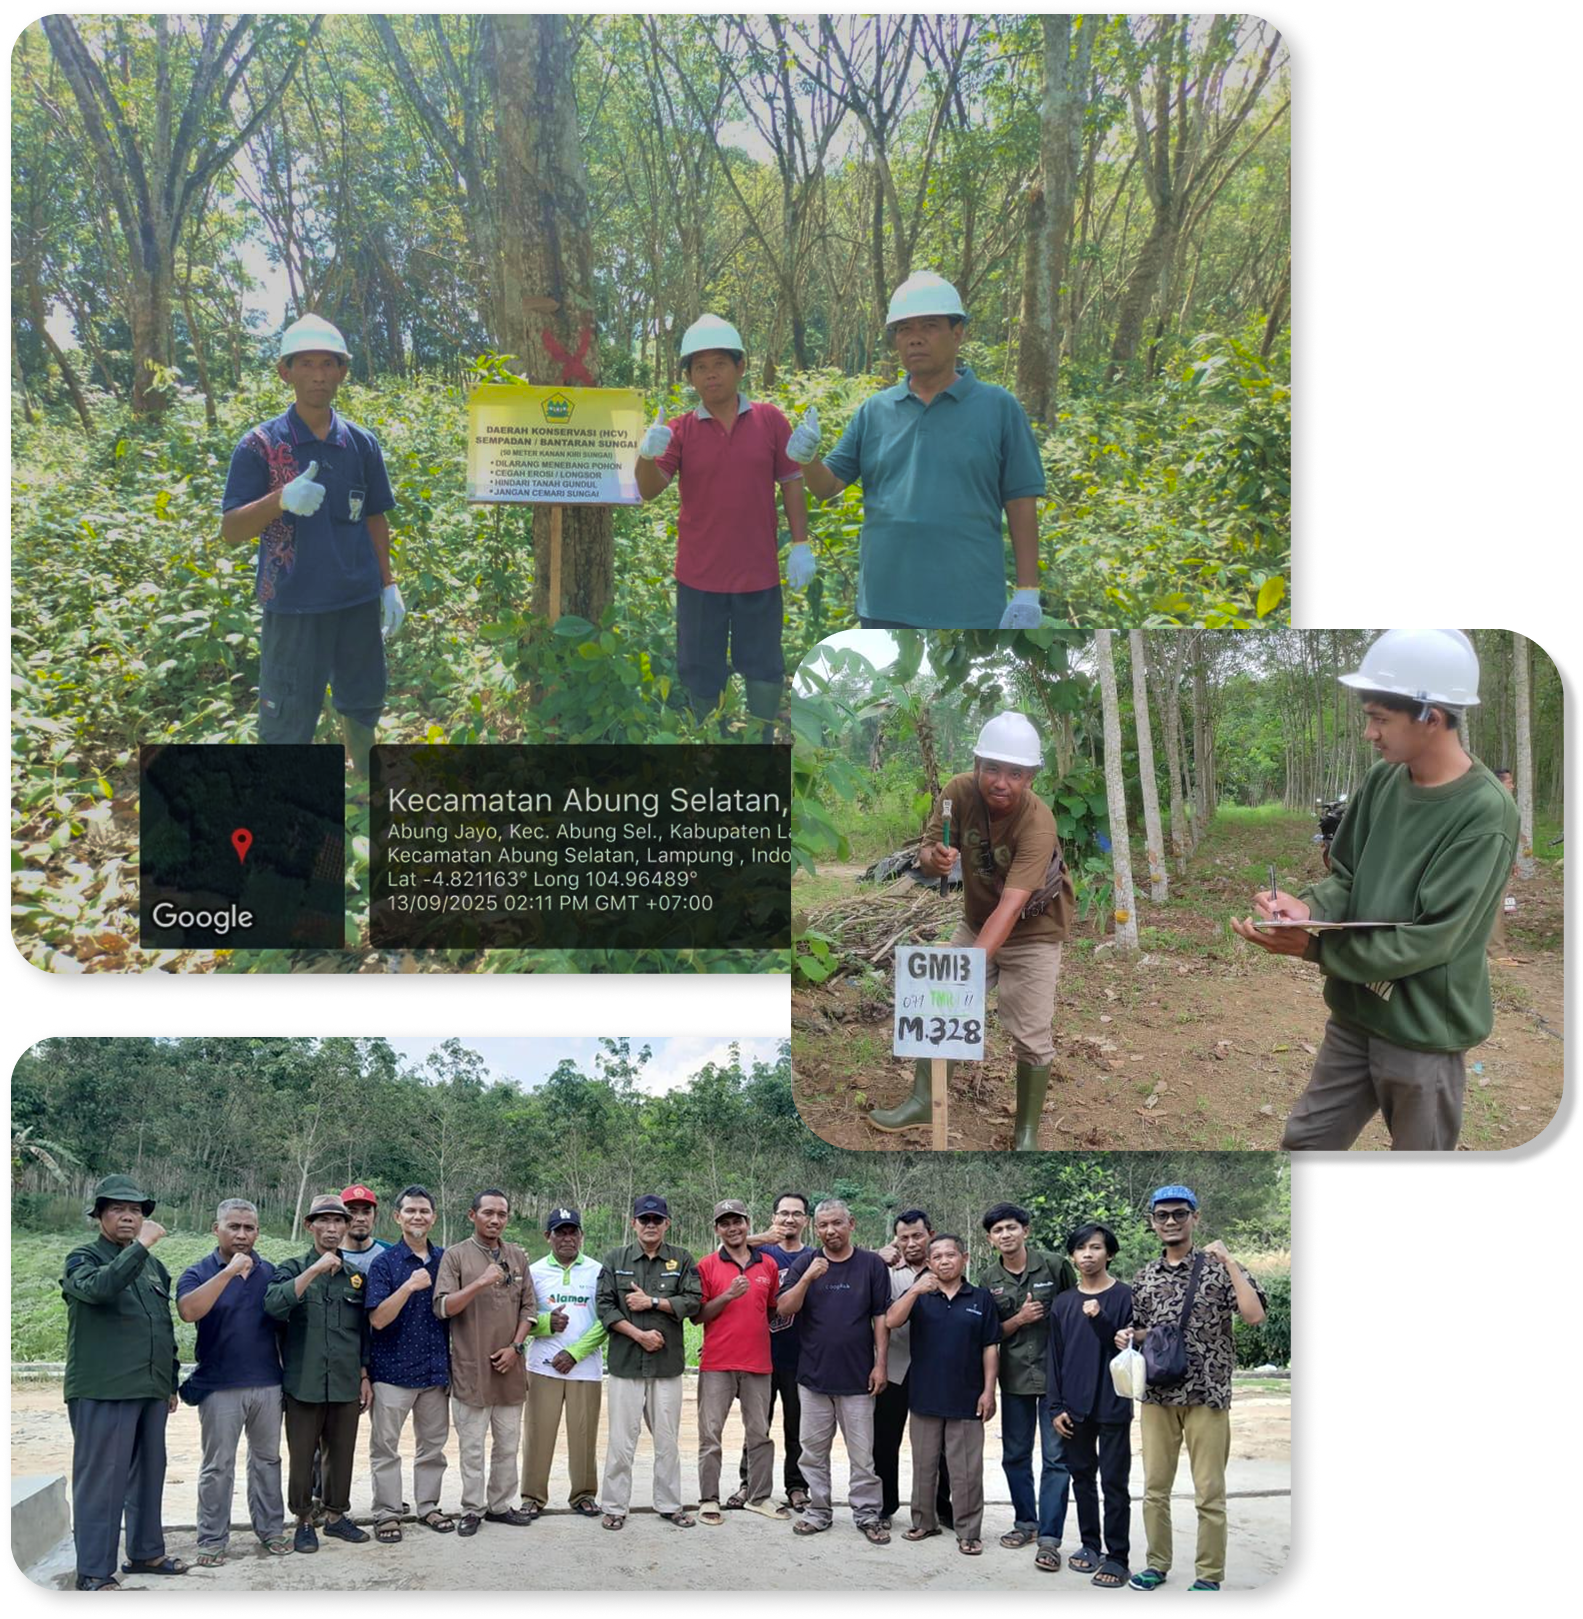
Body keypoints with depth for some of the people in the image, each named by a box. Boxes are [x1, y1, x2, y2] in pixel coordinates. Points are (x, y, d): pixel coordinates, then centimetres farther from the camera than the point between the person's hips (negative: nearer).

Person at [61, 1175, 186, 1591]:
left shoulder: (153, 1266, 17)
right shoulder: (83, 1260, -5)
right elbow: (98, 1287, -30)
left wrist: (171, 1383, 21)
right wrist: (140, 1246, -30)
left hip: (151, 1392, 7)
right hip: (102, 1392, -7)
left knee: (148, 1474, 14)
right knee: (101, 1479, -6)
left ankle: (145, 1552, 27)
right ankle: (93, 1571, -3)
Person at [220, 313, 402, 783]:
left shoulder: (362, 444, 4)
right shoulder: (261, 445, -7)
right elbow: (231, 531, -11)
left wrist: (389, 585, 13)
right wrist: (282, 499, -28)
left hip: (358, 601, 4)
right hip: (294, 605, -4)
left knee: (362, 702, 19)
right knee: (287, 720, 2)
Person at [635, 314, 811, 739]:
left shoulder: (769, 421, 0)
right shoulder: (679, 430, -1)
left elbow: (791, 484, 4)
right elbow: (650, 490, -9)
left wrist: (801, 545, -2)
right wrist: (647, 457, -30)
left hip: (759, 573, 0)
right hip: (699, 576, 0)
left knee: (764, 674, 8)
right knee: (701, 677, 7)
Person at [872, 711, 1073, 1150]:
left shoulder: (1037, 822, -34)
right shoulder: (959, 791, -20)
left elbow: (1011, 906, -42)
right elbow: (926, 852, -13)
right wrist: (933, 858, -39)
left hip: (1033, 932, -5)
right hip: (976, 923, 5)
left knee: (1031, 1035, -3)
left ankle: (1027, 1133, 15)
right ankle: (923, 1100, 27)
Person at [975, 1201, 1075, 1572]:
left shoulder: (1054, 1266, -5)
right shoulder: (988, 1279, 4)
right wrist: (1019, 1319, -13)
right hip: (1014, 1377, 3)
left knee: (1055, 1457, -5)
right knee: (1015, 1455, 12)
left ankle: (1049, 1538, -4)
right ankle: (1026, 1522, 28)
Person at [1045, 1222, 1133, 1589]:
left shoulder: (1125, 1297, -4)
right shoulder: (1064, 1303, 7)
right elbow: (1054, 1358, 8)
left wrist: (1100, 1319, -21)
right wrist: (1056, 1406, 2)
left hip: (1112, 1406, -4)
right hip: (1075, 1407, 4)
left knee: (1114, 1482, -2)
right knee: (1082, 1477, 12)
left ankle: (1116, 1558, 1)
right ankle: (1090, 1545, 23)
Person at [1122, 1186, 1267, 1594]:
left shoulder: (1218, 1267, -4)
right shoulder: (1145, 1277, 9)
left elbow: (1254, 1315, -17)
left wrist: (1229, 1262, -19)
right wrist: (1128, 1337, -2)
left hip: (1206, 1394, -4)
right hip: (1157, 1394, 4)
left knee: (1209, 1491, 0)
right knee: (1155, 1487, 9)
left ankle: (1210, 1575, 8)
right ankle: (1157, 1563, 21)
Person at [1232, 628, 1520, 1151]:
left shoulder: (1485, 813, -22)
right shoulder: (1383, 780, -1)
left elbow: (1428, 940, -23)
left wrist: (1312, 946, -22)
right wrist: (1307, 907, -14)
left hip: (1424, 1031, -6)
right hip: (1356, 1013, 6)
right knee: (1304, 1142, 13)